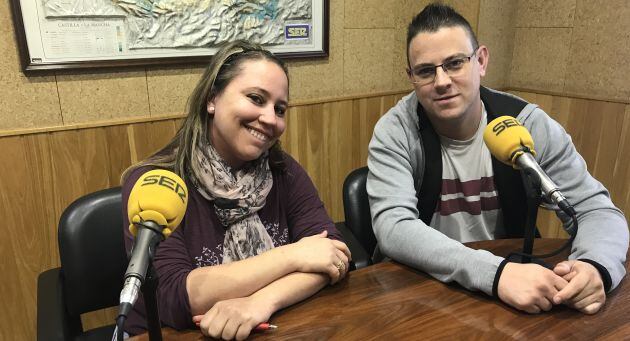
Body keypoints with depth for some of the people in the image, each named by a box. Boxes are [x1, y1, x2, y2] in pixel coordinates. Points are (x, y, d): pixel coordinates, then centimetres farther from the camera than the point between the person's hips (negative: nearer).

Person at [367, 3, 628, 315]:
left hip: (515, 284, 3)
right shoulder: (395, 132, -14)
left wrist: (595, 266, -26)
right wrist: (496, 273, -36)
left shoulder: (528, 124, -8)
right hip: (415, 285, -2)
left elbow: (596, 210, -4)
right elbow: (393, 228, -26)